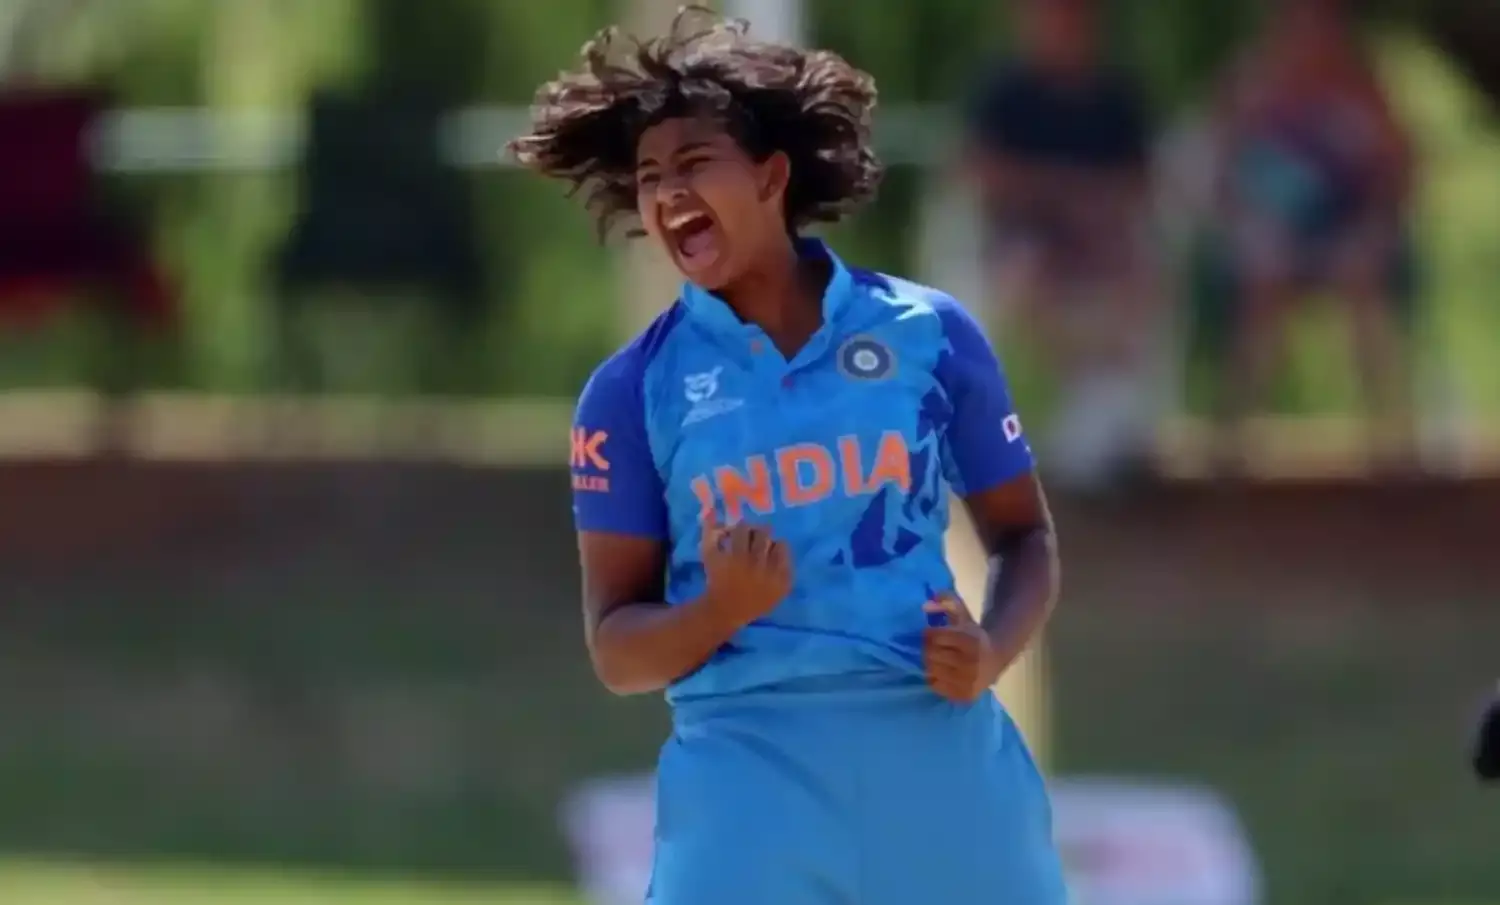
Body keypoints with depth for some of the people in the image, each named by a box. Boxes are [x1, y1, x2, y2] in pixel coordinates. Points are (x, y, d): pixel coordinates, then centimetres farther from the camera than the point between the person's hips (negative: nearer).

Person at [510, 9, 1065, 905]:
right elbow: (616, 648, 4)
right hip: (747, 772, -1)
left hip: (942, 757, 1)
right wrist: (720, 610, -18)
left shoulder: (927, 333, 6)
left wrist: (991, 651, -7)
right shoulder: (633, 390, 4)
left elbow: (1024, 535, 14)